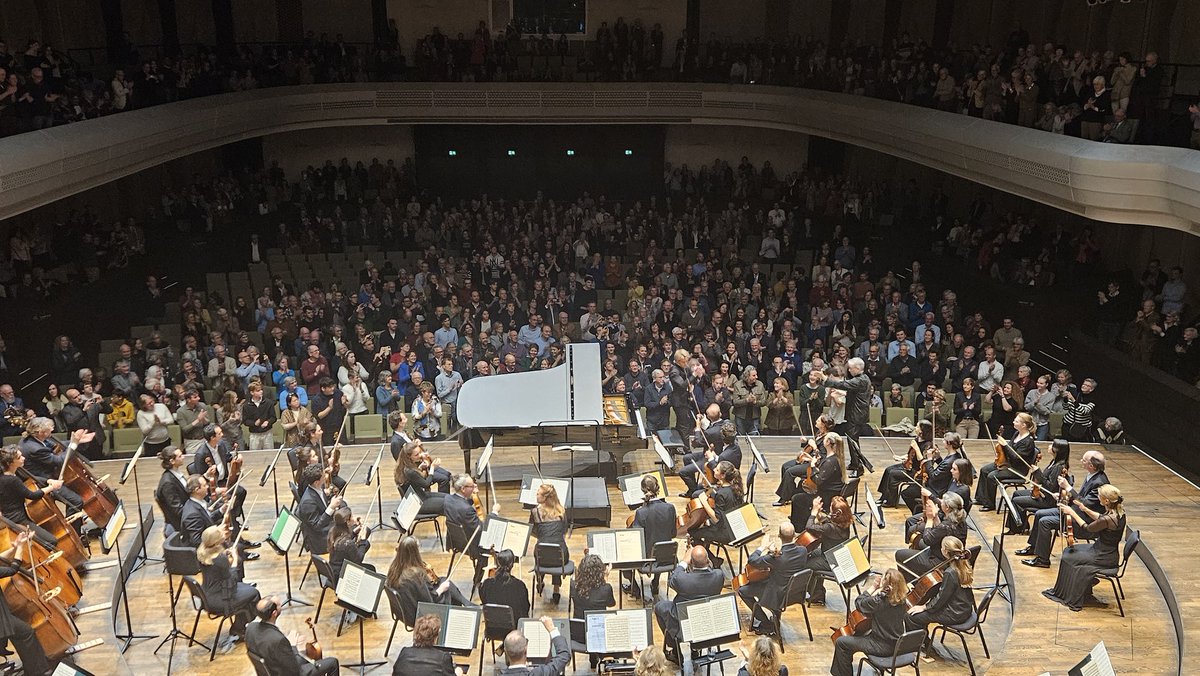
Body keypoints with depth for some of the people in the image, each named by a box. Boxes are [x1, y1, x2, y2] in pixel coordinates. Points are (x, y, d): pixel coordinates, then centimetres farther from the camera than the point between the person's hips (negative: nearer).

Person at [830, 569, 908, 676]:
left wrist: (872, 588, -11)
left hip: (882, 647, -9)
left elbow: (859, 603, -13)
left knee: (841, 642, -1)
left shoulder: (879, 600, -28)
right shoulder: (900, 599, -5)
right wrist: (878, 590, -2)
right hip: (896, 644, 9)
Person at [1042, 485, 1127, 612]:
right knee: (1069, 550, 18)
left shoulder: (1108, 519, -31)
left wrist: (1072, 513, -7)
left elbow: (1087, 528, -13)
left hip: (1104, 558, -9)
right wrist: (1084, 508, 5)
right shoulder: (1119, 512, -5)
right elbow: (1099, 518, 15)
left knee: (1068, 557, 5)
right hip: (1108, 550, 9)